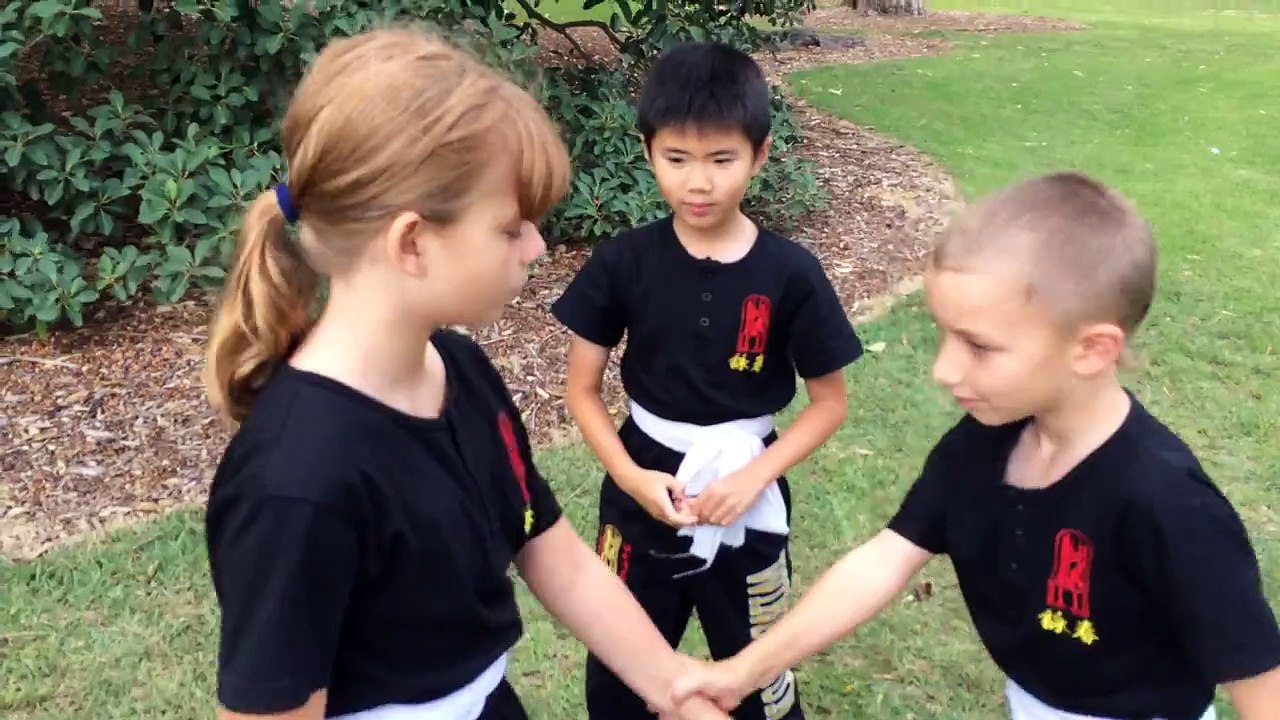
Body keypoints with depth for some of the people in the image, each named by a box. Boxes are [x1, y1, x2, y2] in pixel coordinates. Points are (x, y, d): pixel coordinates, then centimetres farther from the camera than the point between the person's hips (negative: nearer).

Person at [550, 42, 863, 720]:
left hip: (746, 502, -1)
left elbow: (829, 402, -5)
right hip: (644, 495, 1)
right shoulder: (623, 261, -11)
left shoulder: (790, 272, -14)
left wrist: (753, 477, -17)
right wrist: (628, 475, -17)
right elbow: (582, 389, -3)